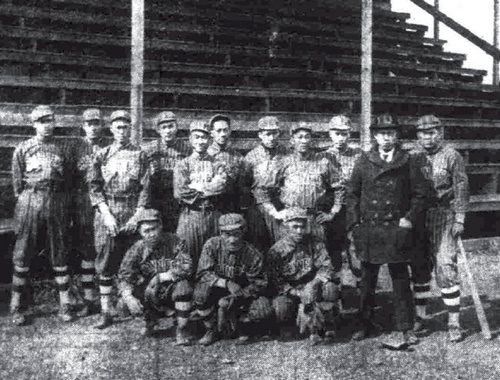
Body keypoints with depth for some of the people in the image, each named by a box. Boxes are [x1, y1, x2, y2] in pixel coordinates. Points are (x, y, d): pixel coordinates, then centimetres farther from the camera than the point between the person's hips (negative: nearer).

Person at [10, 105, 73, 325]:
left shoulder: (63, 149, 9)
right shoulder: (22, 149, 5)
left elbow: (68, 180, 10)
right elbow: (17, 182, 6)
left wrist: (61, 203, 5)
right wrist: (25, 202, 2)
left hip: (57, 203, 1)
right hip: (29, 203, -1)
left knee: (59, 255, 5)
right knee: (22, 255, 1)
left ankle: (64, 305, 12)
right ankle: (16, 306, 9)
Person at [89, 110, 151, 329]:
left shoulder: (139, 155, 7)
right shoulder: (102, 155, 9)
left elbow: (145, 188, 2)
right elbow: (94, 187, 3)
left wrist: (138, 214, -9)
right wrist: (106, 213, -9)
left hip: (133, 214, 0)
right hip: (107, 213, 0)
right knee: (105, 264, -1)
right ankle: (105, 312, 4)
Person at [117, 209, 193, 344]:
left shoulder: (174, 242, -12)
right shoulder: (137, 249, -7)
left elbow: (187, 267, -20)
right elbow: (124, 276, -16)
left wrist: (161, 277, -23)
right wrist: (128, 297, -34)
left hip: (172, 291, -3)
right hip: (151, 294, 3)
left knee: (183, 286, -33)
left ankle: (181, 330, -16)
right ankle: (151, 321, 9)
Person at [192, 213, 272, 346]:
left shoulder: (253, 254, -15)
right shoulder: (212, 245, -15)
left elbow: (259, 283, -13)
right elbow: (203, 273, -19)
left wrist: (236, 297, -28)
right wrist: (227, 283, -36)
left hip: (242, 295, 0)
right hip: (216, 293, 0)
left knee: (264, 311, -26)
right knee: (201, 290, -33)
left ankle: (240, 326, 8)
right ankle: (210, 329, -7)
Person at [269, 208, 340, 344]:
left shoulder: (314, 243, -4)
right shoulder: (276, 250, -8)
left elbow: (326, 266, -13)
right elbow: (276, 282, -11)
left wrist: (313, 284, -32)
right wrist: (297, 293, -26)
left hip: (311, 287, 1)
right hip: (289, 291, -1)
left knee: (330, 288, -29)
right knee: (281, 309, -30)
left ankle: (317, 328, -9)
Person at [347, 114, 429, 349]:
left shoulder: (407, 163, 1)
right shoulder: (363, 162, 5)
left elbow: (420, 193, 5)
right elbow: (352, 194, 8)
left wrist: (409, 218, -5)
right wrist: (354, 223, 1)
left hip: (396, 230, -2)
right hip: (368, 230, 2)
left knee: (400, 280, 1)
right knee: (367, 280, 12)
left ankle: (403, 330, 7)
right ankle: (365, 325, 26)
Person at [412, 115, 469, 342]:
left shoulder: (451, 156, -1)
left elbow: (461, 189, -3)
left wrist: (459, 219, -10)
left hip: (444, 217, -4)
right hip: (417, 217, 4)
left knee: (445, 266, -9)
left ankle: (454, 322, -3)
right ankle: (420, 314, 23)